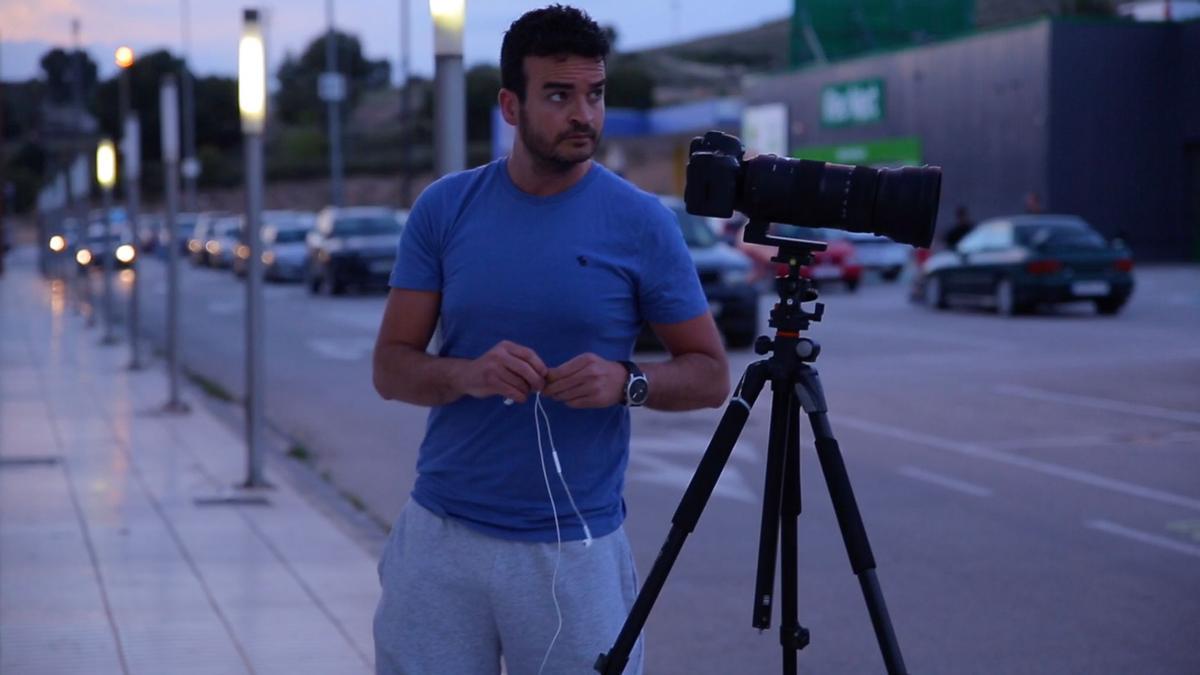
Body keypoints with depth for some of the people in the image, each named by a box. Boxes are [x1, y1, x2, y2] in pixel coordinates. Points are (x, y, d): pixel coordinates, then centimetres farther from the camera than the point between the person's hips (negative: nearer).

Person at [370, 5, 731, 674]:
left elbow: (710, 375, 0)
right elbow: (391, 369, 1)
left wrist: (627, 381, -19)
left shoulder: (641, 222, -3)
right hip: (441, 537, 2)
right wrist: (467, 374, -19)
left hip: (575, 546, -1)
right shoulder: (445, 208, 2)